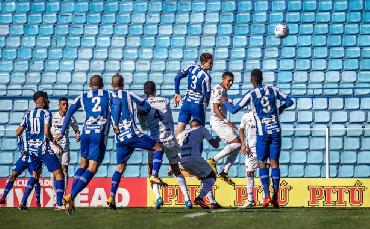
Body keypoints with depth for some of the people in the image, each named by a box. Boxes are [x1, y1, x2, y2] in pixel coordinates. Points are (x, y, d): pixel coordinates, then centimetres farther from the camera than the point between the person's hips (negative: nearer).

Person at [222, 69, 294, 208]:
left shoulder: (251, 95, -6)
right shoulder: (273, 90, 4)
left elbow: (234, 110, -2)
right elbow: (289, 101, 12)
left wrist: (225, 102, 18)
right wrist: (280, 109, 31)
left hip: (263, 133, -3)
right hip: (276, 131, 3)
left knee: (262, 164, 3)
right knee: (274, 163, 5)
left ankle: (266, 195, -12)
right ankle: (276, 197, 0)